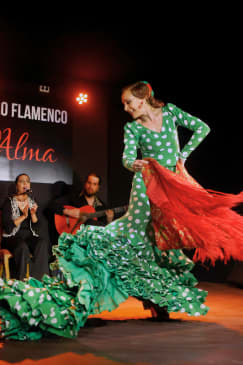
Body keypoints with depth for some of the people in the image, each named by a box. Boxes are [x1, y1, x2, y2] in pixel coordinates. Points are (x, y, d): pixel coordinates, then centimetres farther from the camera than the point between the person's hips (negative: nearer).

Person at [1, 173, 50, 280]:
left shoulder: (32, 202, 14)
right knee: (23, 247, -37)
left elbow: (37, 227, 11)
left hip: (30, 236, 4)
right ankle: (20, 282, -30)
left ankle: (38, 279, -31)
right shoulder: (9, 202, 2)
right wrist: (23, 216, -14)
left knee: (42, 244, -30)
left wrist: (33, 214, -7)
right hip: (13, 237, -3)